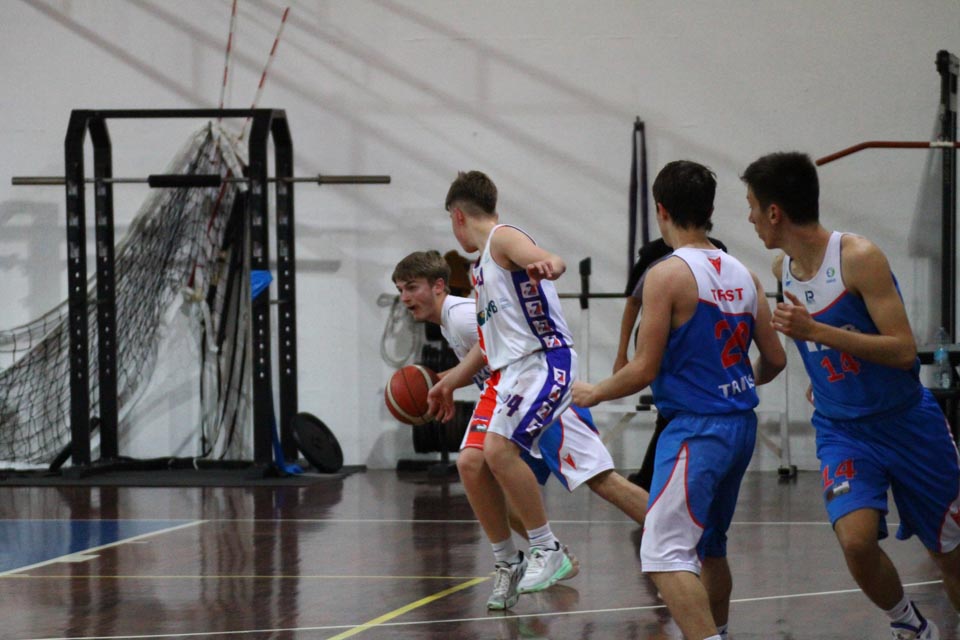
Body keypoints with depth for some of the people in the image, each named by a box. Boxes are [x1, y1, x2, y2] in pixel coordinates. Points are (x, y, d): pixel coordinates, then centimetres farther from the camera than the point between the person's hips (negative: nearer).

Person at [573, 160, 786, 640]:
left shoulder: (668, 275, -12)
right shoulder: (742, 275, 9)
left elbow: (645, 369, -13)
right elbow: (774, 359, 13)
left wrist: (594, 393, 4)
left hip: (695, 429, -8)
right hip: (741, 424, 8)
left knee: (665, 554, -14)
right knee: (710, 548, 24)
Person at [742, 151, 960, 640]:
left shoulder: (859, 258, -21)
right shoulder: (783, 268, -1)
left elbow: (903, 350, -26)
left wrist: (815, 332, -33)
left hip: (906, 422, -4)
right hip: (841, 430, 4)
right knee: (856, 540, -20)